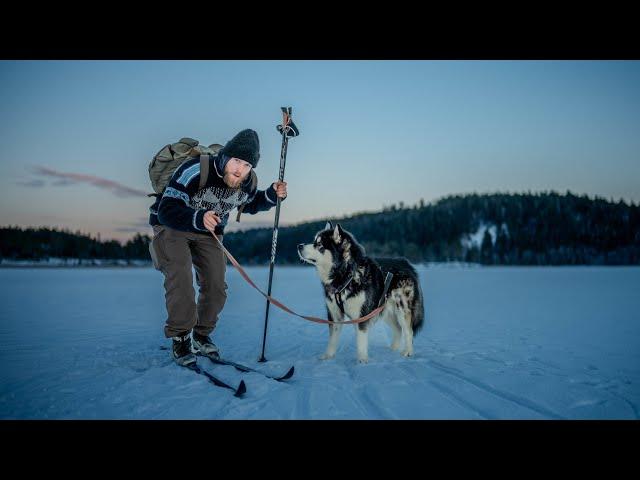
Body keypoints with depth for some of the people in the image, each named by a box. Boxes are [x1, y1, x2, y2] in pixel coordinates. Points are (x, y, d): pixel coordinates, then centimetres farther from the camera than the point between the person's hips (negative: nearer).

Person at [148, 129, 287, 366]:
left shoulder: (248, 182, -14)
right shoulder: (195, 170, -34)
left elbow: (251, 204, 11)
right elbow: (166, 211, -37)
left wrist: (272, 195, -10)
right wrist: (198, 219, -56)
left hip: (208, 232, 5)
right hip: (171, 225, -5)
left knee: (216, 286, -2)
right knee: (180, 276, -26)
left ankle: (201, 335, 20)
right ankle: (181, 338, -11)